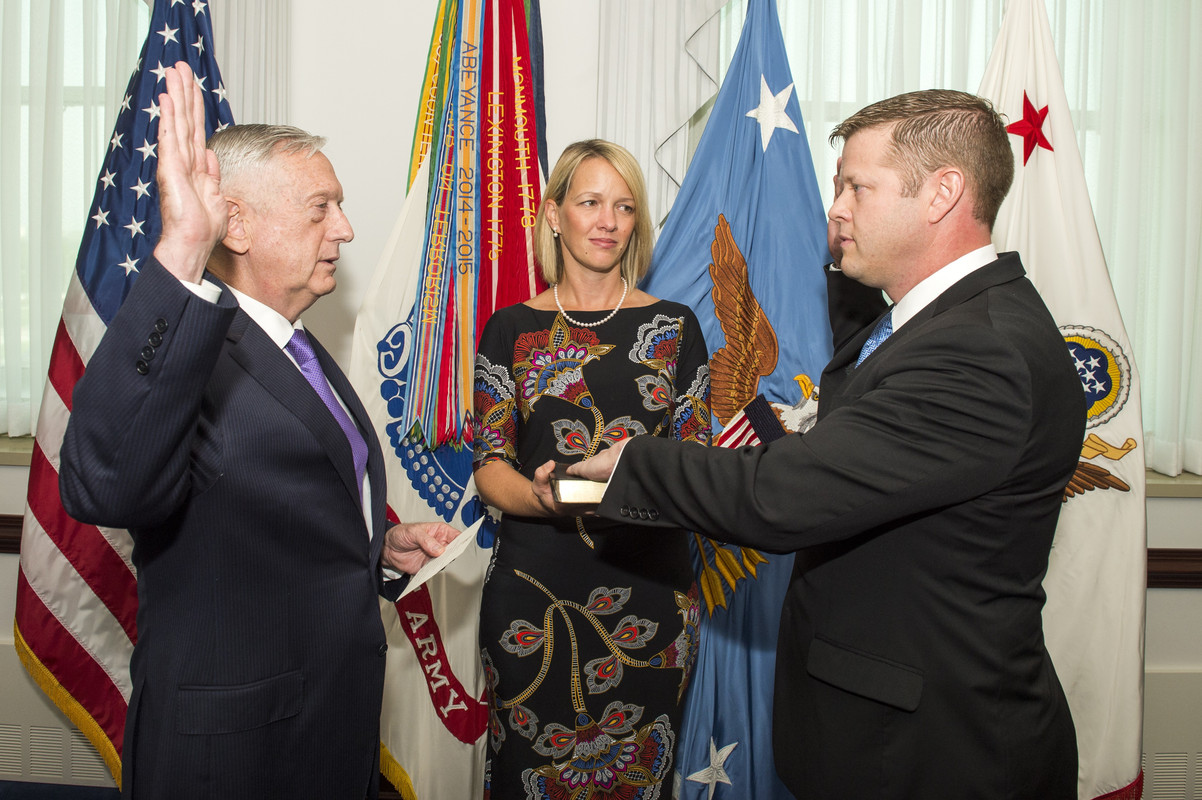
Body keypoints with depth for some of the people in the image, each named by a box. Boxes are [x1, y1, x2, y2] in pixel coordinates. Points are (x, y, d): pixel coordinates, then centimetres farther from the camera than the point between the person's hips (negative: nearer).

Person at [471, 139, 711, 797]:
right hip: (533, 583, 0)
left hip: (650, 584, 1)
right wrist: (543, 497, -21)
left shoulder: (674, 326, 5)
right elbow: (490, 464, 0)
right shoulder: (511, 329, 3)